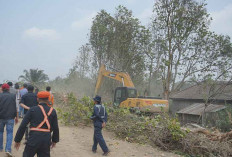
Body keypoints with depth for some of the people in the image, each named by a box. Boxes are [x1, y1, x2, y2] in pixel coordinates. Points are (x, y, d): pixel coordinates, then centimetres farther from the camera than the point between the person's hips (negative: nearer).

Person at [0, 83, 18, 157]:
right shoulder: (13, 96, -1)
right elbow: (16, 108, -1)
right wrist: (17, 117, 6)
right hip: (10, 117, -1)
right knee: (9, 132, 2)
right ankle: (8, 149, -8)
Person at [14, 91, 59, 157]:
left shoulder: (32, 110, -2)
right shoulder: (52, 111, 4)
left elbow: (23, 126, -3)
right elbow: (55, 128, 7)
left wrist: (17, 140, 6)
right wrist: (54, 140, 20)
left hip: (33, 139, -2)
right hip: (47, 139, 2)